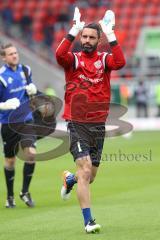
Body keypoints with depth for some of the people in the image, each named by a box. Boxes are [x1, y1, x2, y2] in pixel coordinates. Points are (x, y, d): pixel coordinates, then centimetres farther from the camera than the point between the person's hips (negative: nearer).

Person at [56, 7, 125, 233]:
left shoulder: (104, 60, 5)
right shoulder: (74, 59, 1)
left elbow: (120, 62, -18)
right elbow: (60, 55, -23)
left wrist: (110, 34, -21)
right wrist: (74, 30, -23)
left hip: (98, 125, 3)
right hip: (77, 124, -3)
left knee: (90, 176, 14)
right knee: (85, 170, -16)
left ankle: (70, 179, 49)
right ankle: (88, 221, -14)